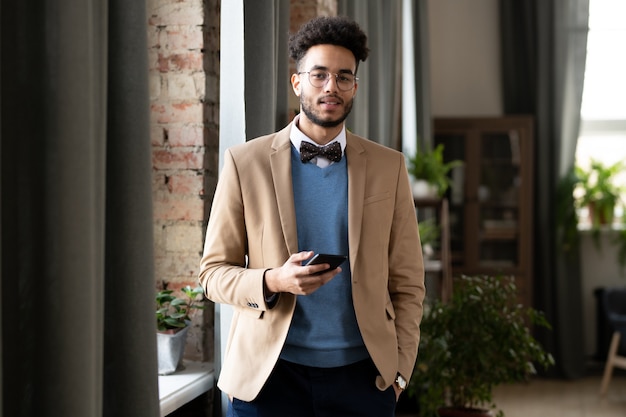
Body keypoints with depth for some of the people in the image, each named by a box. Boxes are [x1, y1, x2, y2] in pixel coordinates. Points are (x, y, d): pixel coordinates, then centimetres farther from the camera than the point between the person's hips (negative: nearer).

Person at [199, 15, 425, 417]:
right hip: (269, 373, -1)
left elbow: (407, 283, 5)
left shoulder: (389, 166, 4)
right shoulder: (245, 162, 0)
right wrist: (273, 281, -17)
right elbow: (214, 272, 1)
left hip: (361, 375, 1)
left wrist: (398, 370, -3)